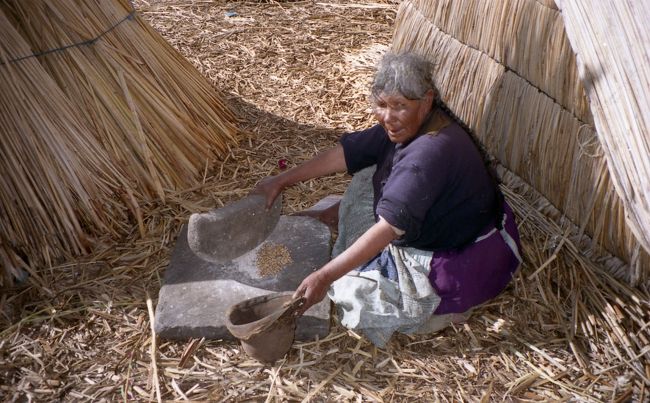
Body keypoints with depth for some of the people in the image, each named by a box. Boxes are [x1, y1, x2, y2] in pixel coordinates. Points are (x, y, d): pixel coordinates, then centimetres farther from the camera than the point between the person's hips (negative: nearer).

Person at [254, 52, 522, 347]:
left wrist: (325, 277, -35)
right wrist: (282, 180, 3)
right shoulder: (405, 126, -6)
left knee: (352, 288, -7)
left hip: (464, 264, -9)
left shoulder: (431, 152, -33)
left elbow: (389, 228, -36)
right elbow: (345, 154, 0)